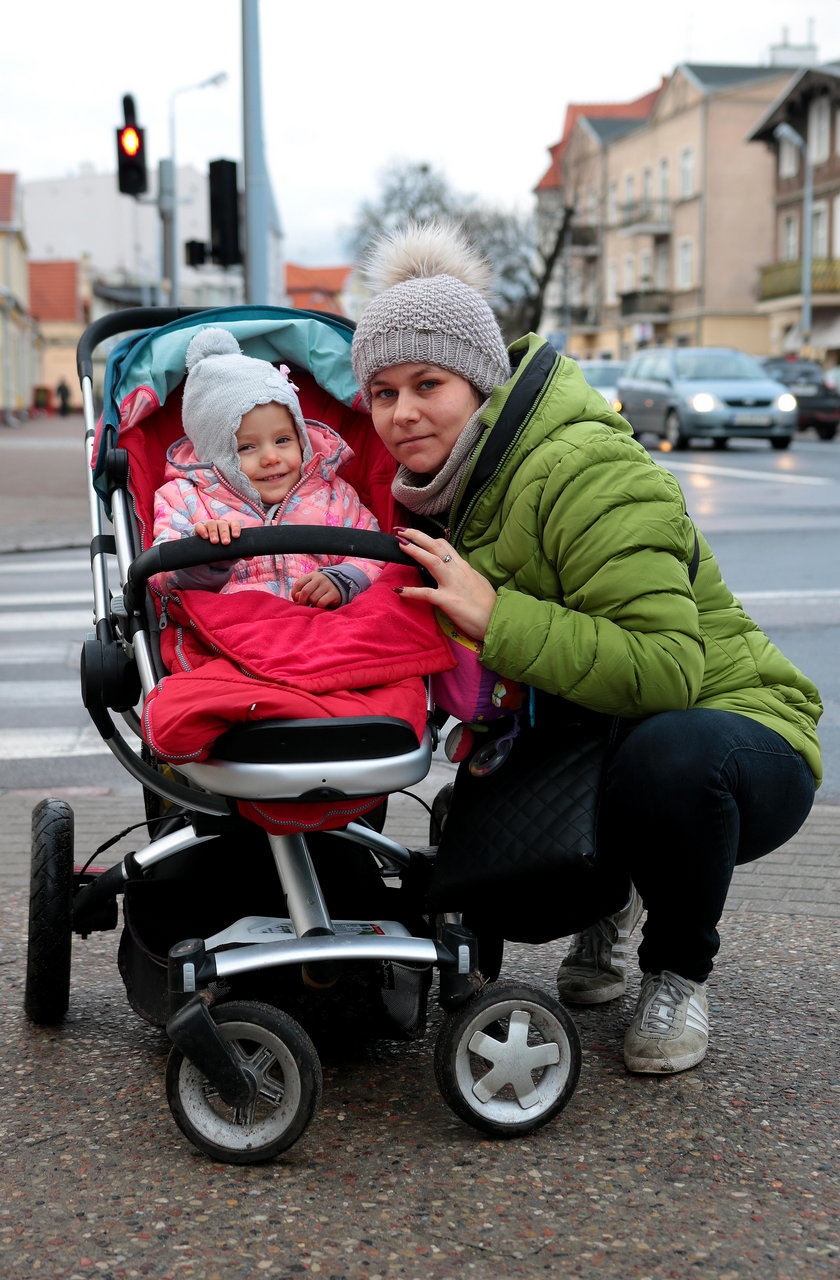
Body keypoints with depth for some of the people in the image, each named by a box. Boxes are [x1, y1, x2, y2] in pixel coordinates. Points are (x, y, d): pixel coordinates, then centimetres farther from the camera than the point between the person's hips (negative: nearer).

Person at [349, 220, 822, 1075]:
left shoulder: (589, 474, -24)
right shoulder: (432, 487, 3)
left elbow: (667, 670, -34)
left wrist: (494, 617, -39)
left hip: (726, 729, -7)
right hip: (576, 756, 7)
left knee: (667, 753, -38)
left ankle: (678, 971, -8)